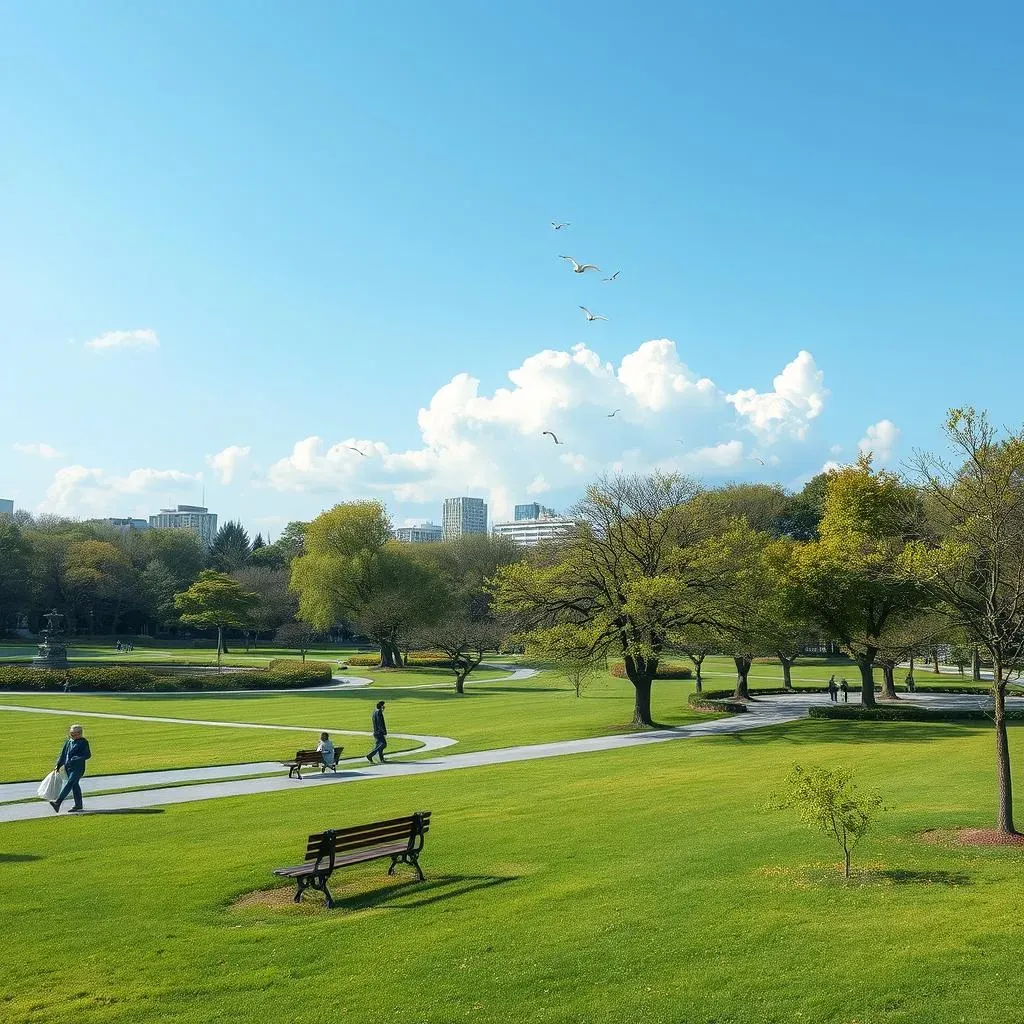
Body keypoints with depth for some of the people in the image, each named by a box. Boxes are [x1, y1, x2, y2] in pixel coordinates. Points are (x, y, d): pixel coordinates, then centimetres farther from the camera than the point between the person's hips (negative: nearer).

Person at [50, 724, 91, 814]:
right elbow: (63, 754, 20)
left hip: (78, 768, -7)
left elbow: (88, 755, -10)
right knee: (74, 785, 12)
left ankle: (58, 802, -24)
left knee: (69, 783, -16)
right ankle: (78, 805, 19)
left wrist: (77, 759, -22)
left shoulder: (83, 742, -6)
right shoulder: (68, 741, 14)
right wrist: (58, 765, 15)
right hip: (68, 767, 7)